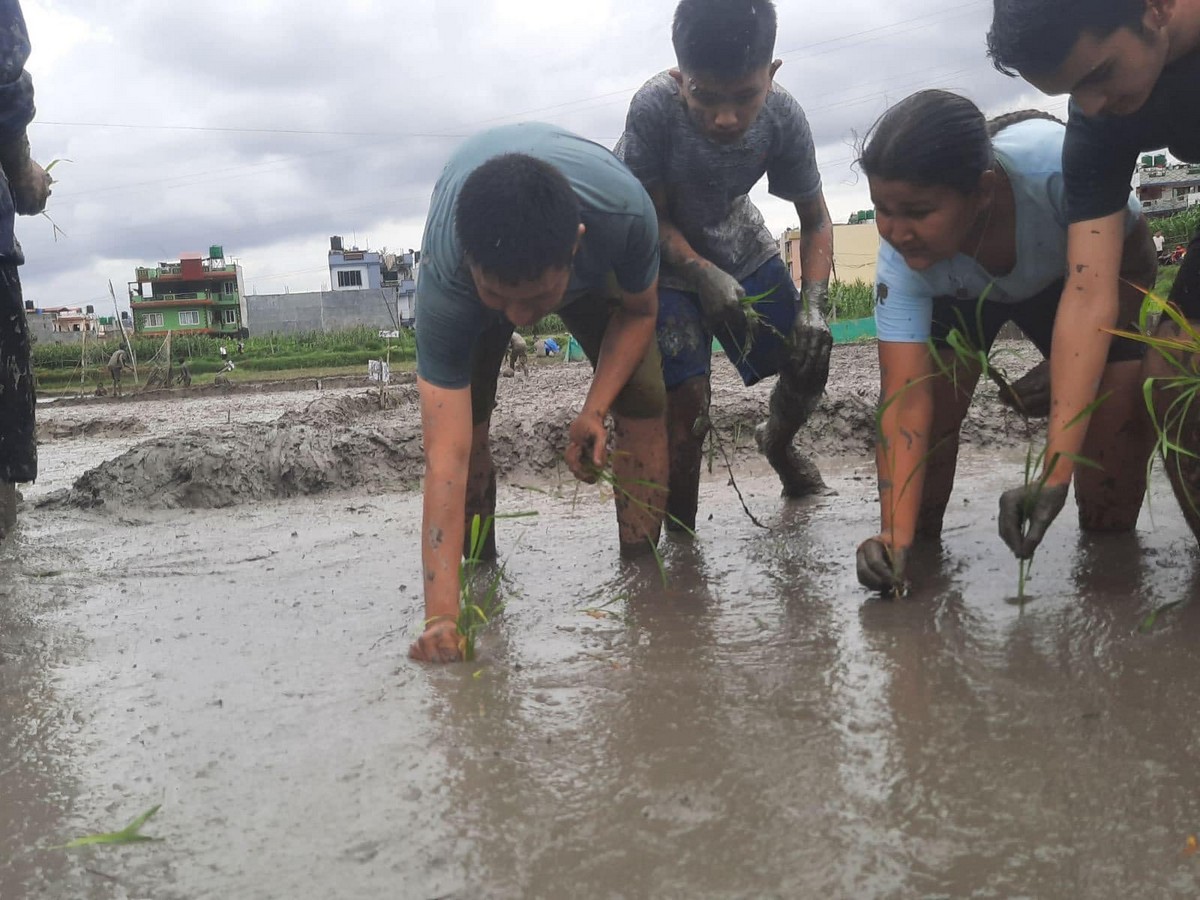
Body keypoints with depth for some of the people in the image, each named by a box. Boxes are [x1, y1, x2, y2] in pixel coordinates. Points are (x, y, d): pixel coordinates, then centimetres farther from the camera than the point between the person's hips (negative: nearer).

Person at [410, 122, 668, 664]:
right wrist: (440, 614, -53)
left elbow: (638, 313, -19)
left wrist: (593, 412, -32)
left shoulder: (626, 212, -44)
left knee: (644, 397, -16)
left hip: (594, 263, 1)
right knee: (460, 415, -16)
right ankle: (478, 567, 5)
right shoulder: (444, 278, -46)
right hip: (477, 261, -1)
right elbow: (446, 454, -48)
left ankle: (641, 561, -3)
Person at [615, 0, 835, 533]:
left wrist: (813, 305, -26)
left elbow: (814, 221, -11)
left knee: (810, 362, 4)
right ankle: (680, 536, 2)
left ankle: (777, 442, 39)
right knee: (686, 396, -19)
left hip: (741, 248, 4)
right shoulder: (654, 108, -34)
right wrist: (703, 275, -36)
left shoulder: (784, 118, -23)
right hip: (666, 258, -4)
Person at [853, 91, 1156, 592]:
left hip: (1071, 277, 0)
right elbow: (907, 403, -40)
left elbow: (1133, 264, -24)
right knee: (913, 380, -21)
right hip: (955, 294, 0)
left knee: (1126, 391, -18)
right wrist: (896, 538, -48)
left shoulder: (1055, 163, -44)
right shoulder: (901, 261, -38)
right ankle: (916, 537, 3)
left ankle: (1110, 533, 11)